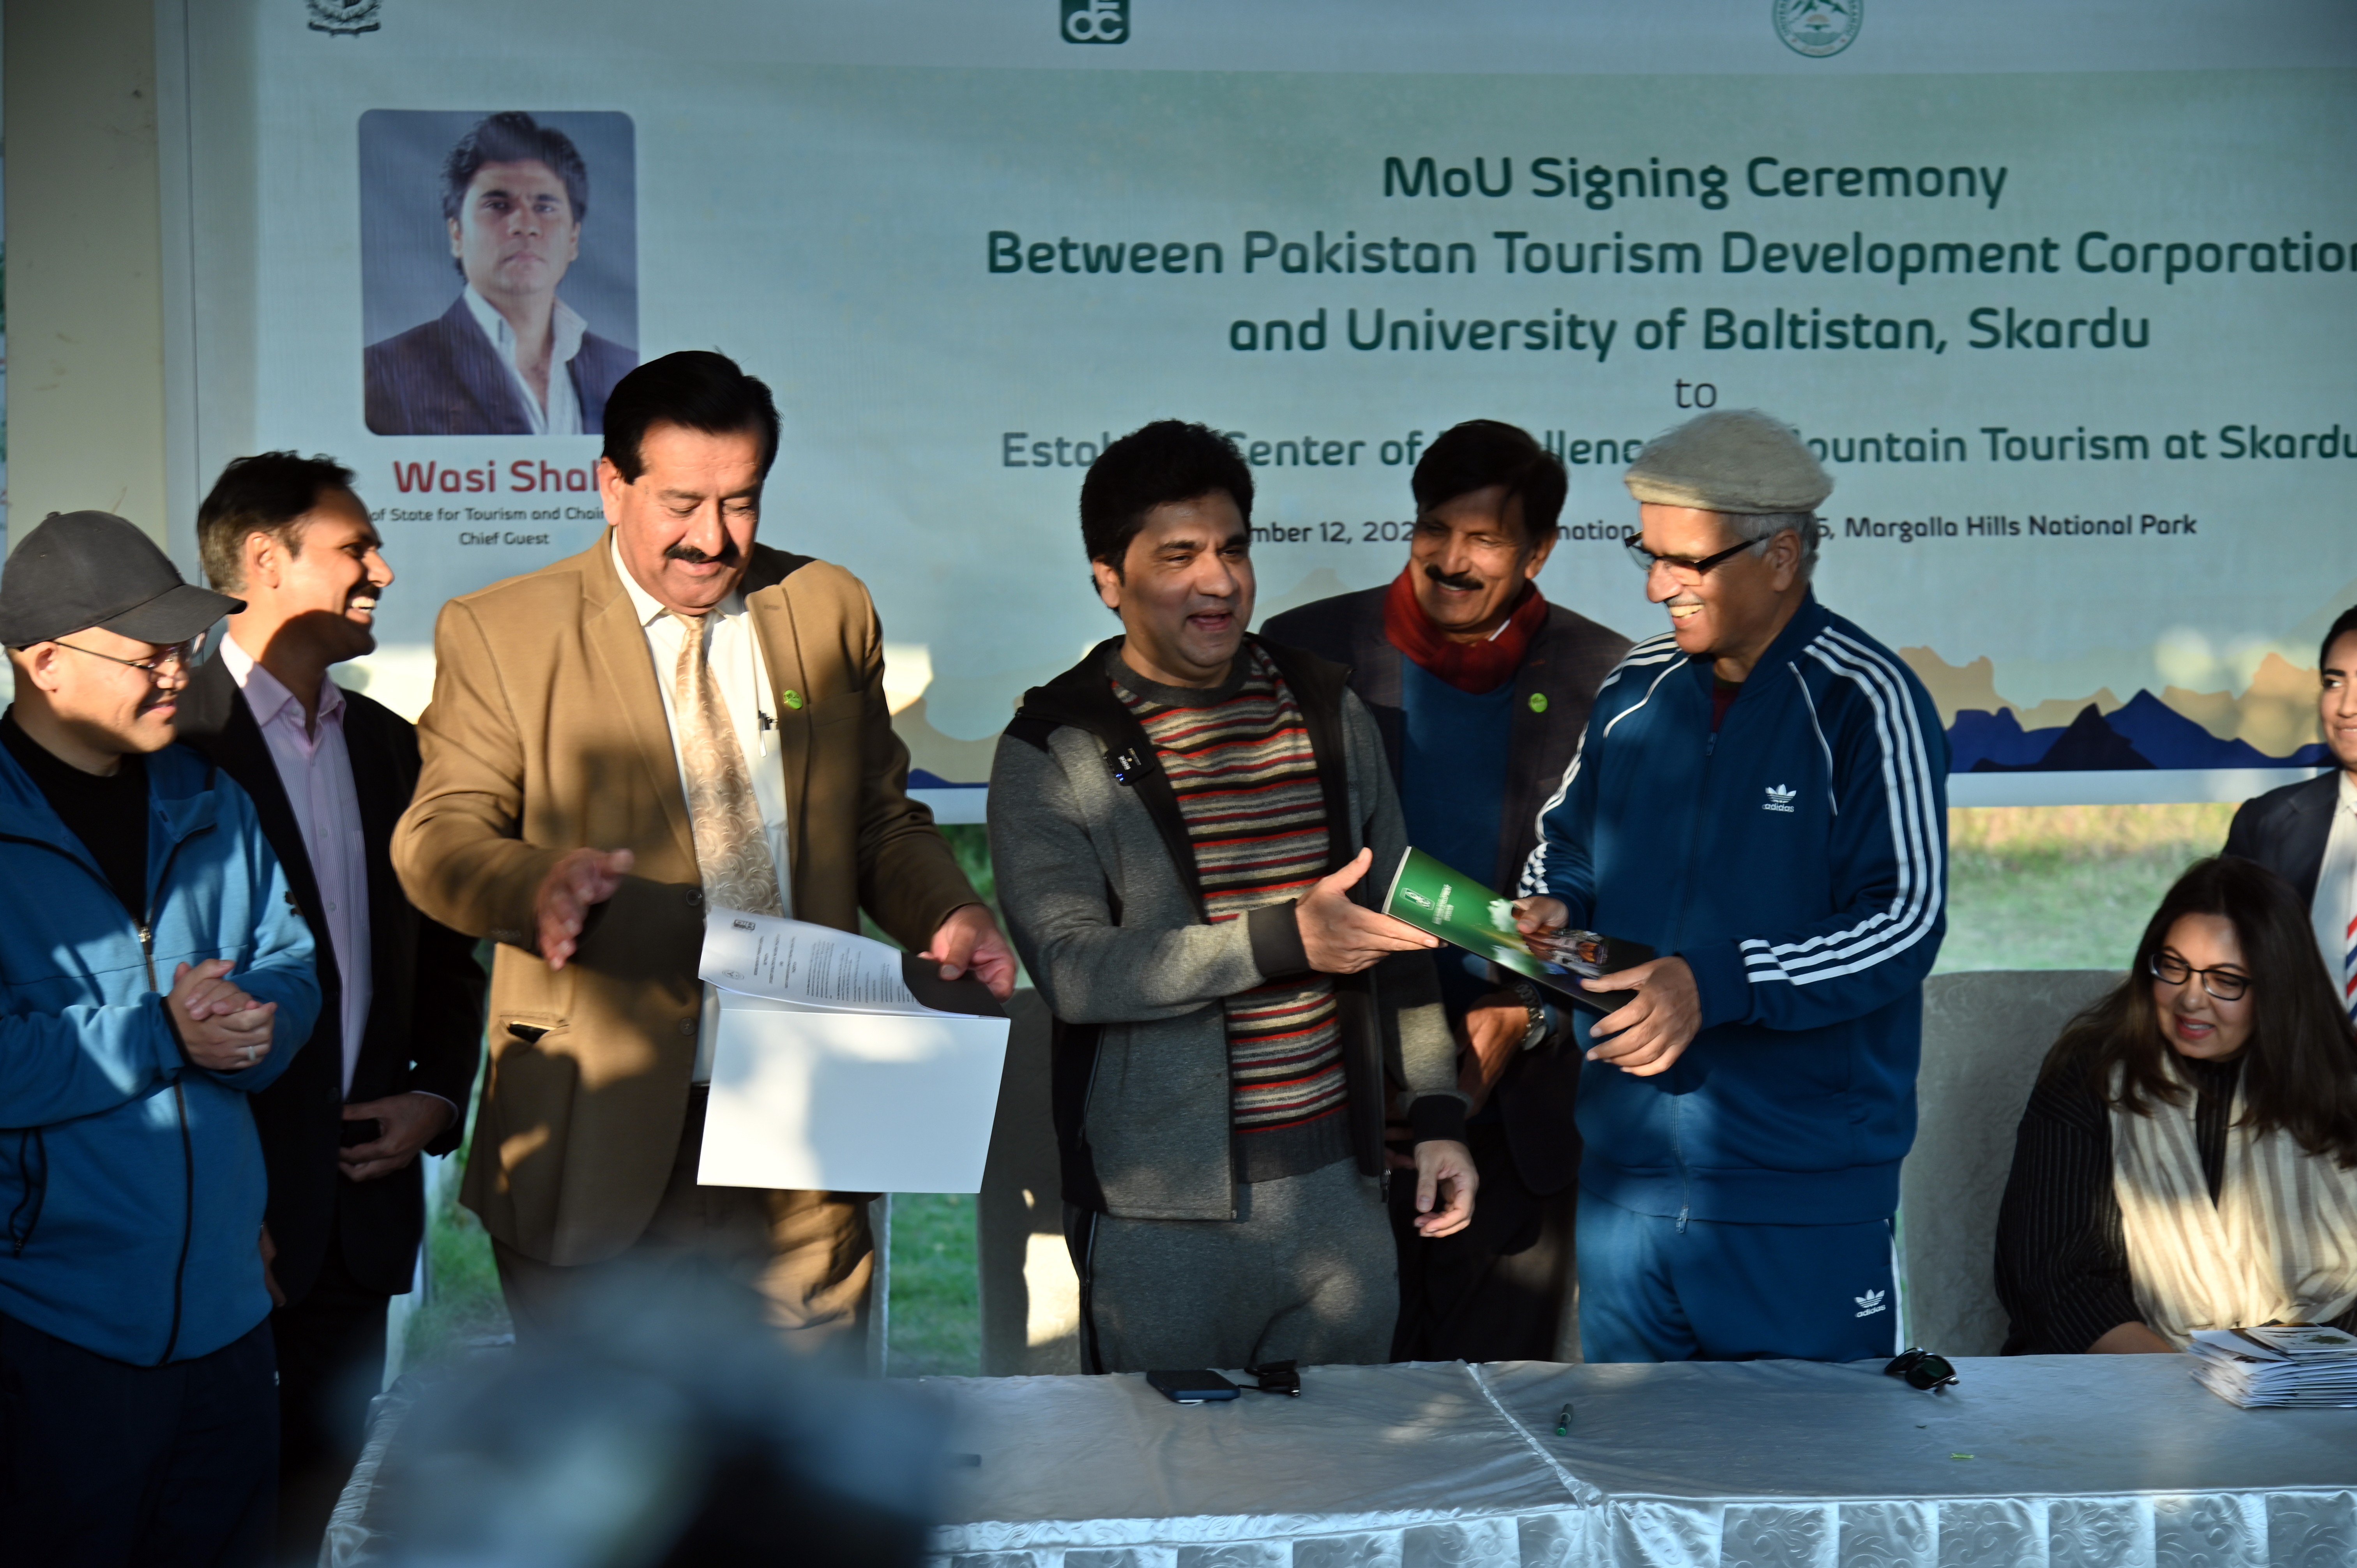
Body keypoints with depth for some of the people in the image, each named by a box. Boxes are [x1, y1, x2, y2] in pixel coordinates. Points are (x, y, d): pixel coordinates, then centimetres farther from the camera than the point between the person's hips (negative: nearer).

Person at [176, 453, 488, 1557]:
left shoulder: (389, 746, 12)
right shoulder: (173, 738, -11)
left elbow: (445, 949, 19)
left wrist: (439, 1096, 4)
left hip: (364, 1200, 6)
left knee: (319, 1477, 14)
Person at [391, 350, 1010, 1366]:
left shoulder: (829, 611, 12)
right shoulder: (499, 633, 2)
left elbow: (880, 821, 17)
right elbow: (437, 836, -4)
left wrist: (945, 913, -5)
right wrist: (539, 883, -27)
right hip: (596, 1144, -2)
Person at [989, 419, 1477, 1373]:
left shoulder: (1328, 711, 10)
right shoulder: (1053, 750, -4)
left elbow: (1393, 928, 15)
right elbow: (1071, 970, -15)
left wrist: (1436, 1115, 11)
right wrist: (1281, 940, -23)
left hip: (1337, 1184, 4)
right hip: (1162, 1211, -4)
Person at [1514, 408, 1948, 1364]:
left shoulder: (1863, 703, -10)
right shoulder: (1634, 692, 10)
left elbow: (1907, 923, -15)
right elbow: (1566, 844, 24)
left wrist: (1715, 985, -24)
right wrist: (1554, 910, 0)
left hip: (1804, 1188, -6)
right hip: (1625, 1168, 6)